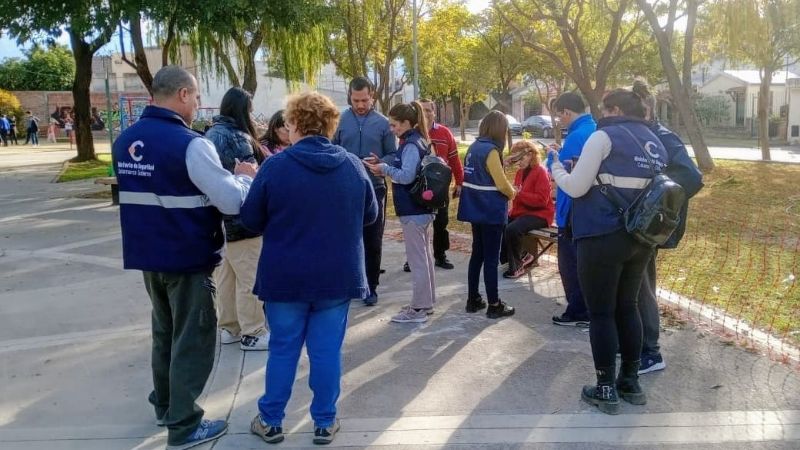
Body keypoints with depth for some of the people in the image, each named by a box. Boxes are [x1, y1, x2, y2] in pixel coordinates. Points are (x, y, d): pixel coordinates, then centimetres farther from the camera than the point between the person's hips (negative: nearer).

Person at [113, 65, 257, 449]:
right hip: (187, 258, -8)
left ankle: (164, 405, 37)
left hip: (147, 255, 8)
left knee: (165, 331, 23)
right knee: (192, 340, 4)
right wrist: (245, 176, -2)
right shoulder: (190, 144, -20)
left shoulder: (125, 141, 6)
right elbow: (231, 201, -22)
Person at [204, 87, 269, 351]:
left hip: (220, 218, 10)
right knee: (250, 279, 0)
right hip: (240, 218, -10)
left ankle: (229, 327, 27)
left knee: (225, 276, 17)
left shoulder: (213, 133, 12)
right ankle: (252, 334, 9)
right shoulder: (235, 137, -19)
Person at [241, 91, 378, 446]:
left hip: (285, 277, -1)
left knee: (282, 350, 12)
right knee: (327, 351, 10)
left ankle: (271, 421, 24)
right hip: (338, 276, 2)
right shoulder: (353, 166, -1)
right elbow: (370, 215, 11)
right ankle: (325, 423, 20)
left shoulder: (275, 166, -10)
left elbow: (251, 220, -2)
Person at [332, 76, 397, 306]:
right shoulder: (340, 120, 0)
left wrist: (381, 163, -18)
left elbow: (393, 155, 1)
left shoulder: (383, 123, -1)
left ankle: (371, 286, 19)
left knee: (373, 241, 7)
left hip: (374, 189, 0)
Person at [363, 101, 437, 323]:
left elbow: (407, 176, -24)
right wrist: (385, 166, 6)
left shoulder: (411, 145, -17)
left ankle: (418, 308, 4)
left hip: (413, 210, -10)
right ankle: (426, 302, 26)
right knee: (424, 256, 16)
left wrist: (385, 169, -12)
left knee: (416, 259, -4)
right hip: (421, 207, 10)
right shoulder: (417, 141, 13)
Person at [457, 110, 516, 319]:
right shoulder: (491, 150, -17)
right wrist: (512, 193, 1)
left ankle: (473, 299, 22)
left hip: (476, 208, 8)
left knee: (477, 254, 15)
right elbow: (502, 184, -19)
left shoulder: (474, 147, 8)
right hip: (491, 211, -8)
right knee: (491, 258, -1)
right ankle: (494, 305, 7)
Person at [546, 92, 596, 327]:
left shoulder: (577, 135, -20)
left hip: (573, 209, -9)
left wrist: (552, 155, 1)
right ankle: (588, 308, 26)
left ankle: (578, 313, 8)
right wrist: (561, 152, 11)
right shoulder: (594, 131, 10)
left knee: (570, 262, 2)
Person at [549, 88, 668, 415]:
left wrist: (556, 168, 9)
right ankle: (631, 382, 25)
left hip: (603, 238, -7)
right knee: (627, 307, 18)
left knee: (601, 314, 3)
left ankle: (606, 390, 10)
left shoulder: (605, 136, -9)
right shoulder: (655, 144, 13)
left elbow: (576, 188, -11)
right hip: (641, 238, 7)